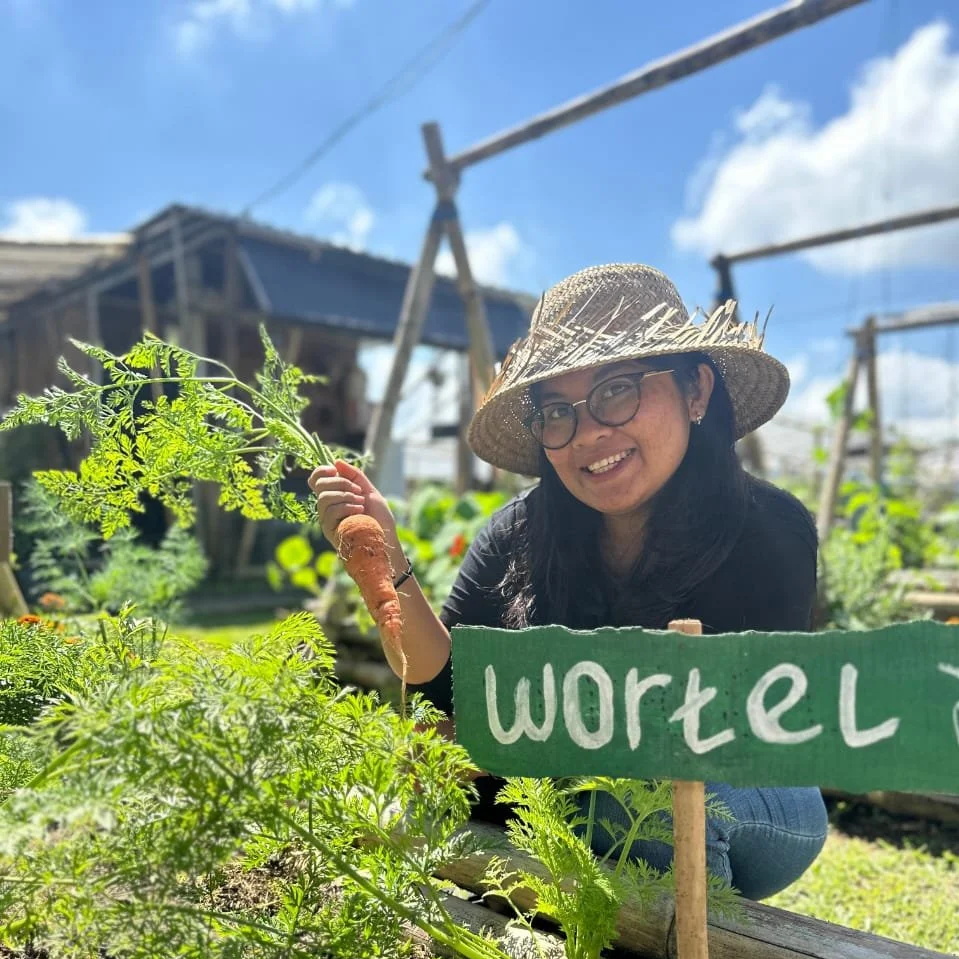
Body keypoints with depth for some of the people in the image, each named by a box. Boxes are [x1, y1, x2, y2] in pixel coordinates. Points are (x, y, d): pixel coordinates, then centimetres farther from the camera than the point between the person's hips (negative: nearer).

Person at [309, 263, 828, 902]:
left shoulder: (769, 532, -22)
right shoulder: (522, 533, -14)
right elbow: (447, 688, -15)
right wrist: (383, 559, -30)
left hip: (753, 809, -3)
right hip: (590, 815, 3)